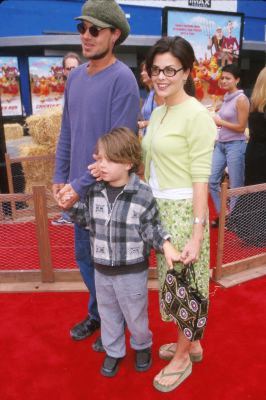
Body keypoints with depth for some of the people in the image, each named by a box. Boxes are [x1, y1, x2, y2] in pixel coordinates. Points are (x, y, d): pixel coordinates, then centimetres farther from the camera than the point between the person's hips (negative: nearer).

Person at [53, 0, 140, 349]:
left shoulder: (122, 79, -15)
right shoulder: (75, 76, 7)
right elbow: (66, 132, 12)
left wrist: (80, 186, -18)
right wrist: (60, 177, 7)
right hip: (77, 189, 7)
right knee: (85, 256, 19)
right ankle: (96, 314, 42)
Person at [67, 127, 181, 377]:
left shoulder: (142, 194, -18)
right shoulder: (94, 191, -4)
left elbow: (151, 227, -11)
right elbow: (86, 218, 8)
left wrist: (167, 248, -21)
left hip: (132, 270, -4)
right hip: (102, 268, 4)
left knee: (136, 314, 17)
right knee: (108, 313, 21)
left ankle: (142, 345, 46)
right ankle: (113, 351, 43)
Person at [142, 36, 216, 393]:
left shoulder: (197, 115, -14)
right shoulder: (157, 112, 11)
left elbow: (200, 180, -17)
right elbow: (150, 165, 11)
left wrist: (197, 233, -18)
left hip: (183, 212, -8)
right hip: (159, 209, 8)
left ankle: (182, 358, 30)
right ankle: (191, 343, 41)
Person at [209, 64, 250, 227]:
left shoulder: (241, 99, -11)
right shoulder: (226, 97, 11)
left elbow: (241, 127, -13)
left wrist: (220, 122, -10)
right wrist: (214, 121, 2)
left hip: (235, 145, -8)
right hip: (221, 144, 8)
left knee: (235, 186, 3)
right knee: (212, 180, 9)